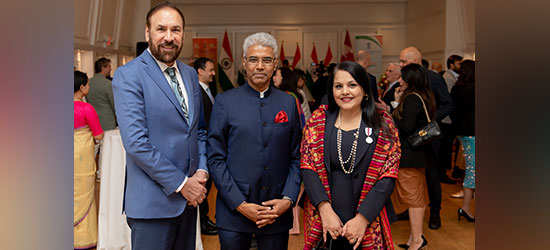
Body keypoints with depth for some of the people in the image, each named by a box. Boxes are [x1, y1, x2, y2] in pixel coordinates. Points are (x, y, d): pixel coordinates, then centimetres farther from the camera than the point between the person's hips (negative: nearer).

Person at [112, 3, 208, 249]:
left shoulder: (190, 74, 9)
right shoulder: (127, 76, -11)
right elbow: (136, 143, -18)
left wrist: (201, 171, -1)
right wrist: (181, 183, -15)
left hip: (189, 196, 6)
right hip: (152, 202, -6)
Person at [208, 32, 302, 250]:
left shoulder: (289, 103, 5)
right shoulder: (225, 101, -1)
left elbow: (296, 157, 6)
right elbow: (215, 159, -4)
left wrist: (288, 199, -6)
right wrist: (240, 204, -10)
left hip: (278, 214, 2)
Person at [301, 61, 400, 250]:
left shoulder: (383, 125, -4)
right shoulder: (318, 121, -1)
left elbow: (389, 176, -8)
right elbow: (307, 167, -5)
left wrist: (363, 218, -15)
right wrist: (325, 210, -16)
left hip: (370, 223, -1)